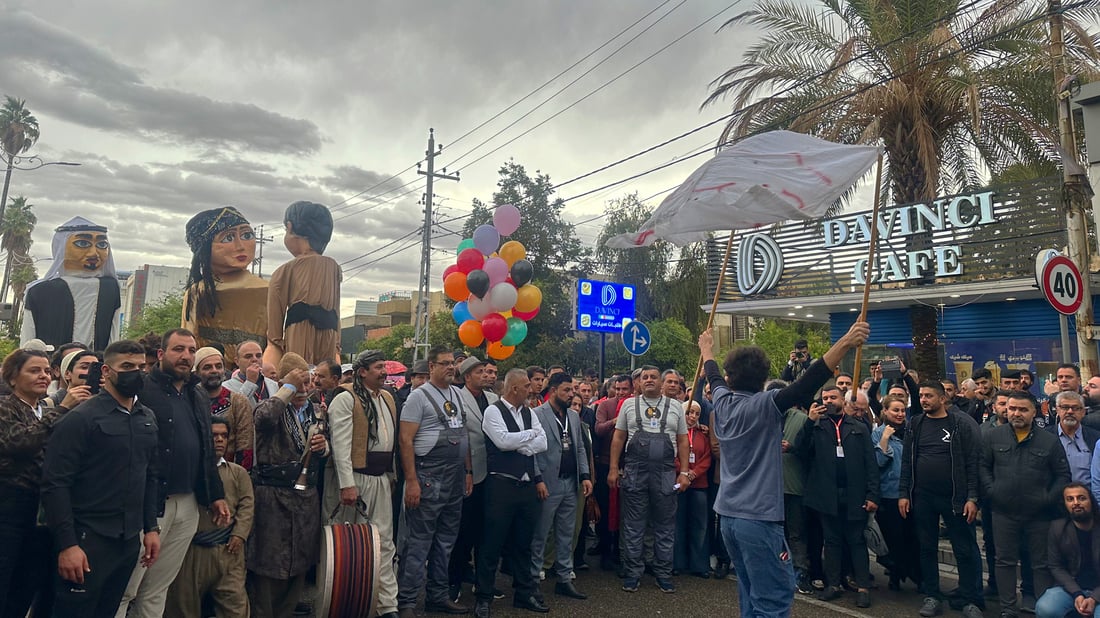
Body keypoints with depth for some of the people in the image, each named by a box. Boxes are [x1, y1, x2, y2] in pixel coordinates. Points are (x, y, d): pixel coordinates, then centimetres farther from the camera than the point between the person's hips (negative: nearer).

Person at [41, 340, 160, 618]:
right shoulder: (81, 418, -11)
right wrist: (67, 544, -18)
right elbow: (55, 484, -14)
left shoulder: (148, 419, 9)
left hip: (130, 541, 6)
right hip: (88, 540, -6)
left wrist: (151, 527, 9)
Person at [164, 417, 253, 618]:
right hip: (192, 548, -1)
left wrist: (239, 534, -6)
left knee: (235, 602, -3)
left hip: (227, 549, 1)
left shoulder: (238, 472, 15)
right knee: (184, 601, 9)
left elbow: (247, 504, 7)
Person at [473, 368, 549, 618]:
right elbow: (503, 440, -21)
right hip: (501, 484, -6)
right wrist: (531, 434, -8)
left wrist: (520, 446, -11)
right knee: (493, 543, 2)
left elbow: (543, 443, 4)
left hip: (527, 484, 6)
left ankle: (525, 593, 28)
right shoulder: (493, 411, -7)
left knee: (523, 543, 16)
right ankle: (484, 597, 16)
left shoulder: (529, 413, 12)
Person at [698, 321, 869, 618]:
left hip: (729, 516, 8)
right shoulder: (764, 405, -13)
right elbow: (804, 384, -25)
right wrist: (845, 343, -31)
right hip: (759, 518, -8)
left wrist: (707, 349, 44)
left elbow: (715, 377, 25)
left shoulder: (723, 402, 5)